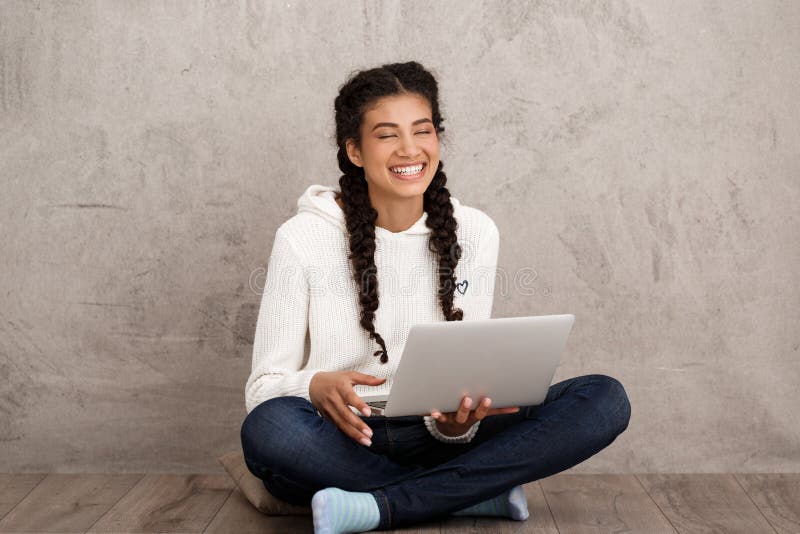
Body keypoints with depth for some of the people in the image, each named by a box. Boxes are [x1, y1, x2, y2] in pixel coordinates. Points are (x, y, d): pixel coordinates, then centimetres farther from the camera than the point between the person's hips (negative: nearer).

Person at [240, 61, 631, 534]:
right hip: (341, 444, -2)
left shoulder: (474, 233, 3)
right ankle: (482, 495, -19)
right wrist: (316, 386, -29)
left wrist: (457, 422, -21)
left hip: (436, 441, 3)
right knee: (269, 427, -37)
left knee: (605, 400, -17)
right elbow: (264, 385, -5)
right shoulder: (303, 239, -5)